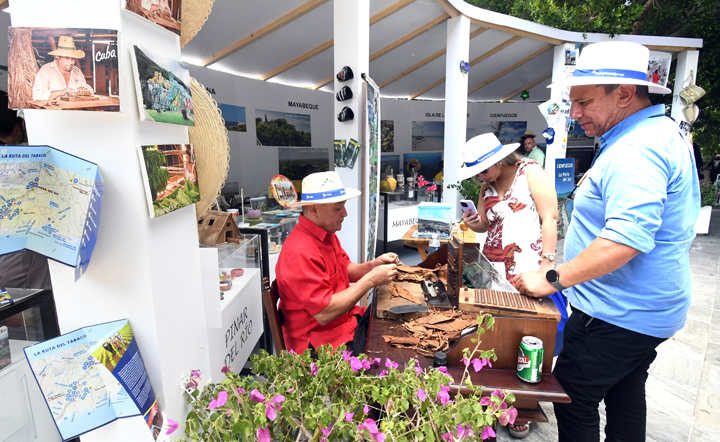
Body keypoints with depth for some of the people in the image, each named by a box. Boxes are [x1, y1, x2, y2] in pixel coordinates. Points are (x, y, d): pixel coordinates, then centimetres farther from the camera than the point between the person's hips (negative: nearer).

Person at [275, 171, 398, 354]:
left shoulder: (327, 233, 5)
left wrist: (372, 265, -6)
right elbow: (324, 313, -28)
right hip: (320, 341, -9)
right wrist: (371, 280, -24)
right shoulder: (301, 253, -27)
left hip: (346, 320, 9)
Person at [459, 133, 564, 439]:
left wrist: (547, 264, -13)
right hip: (493, 272, 6)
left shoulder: (530, 172, -2)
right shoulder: (488, 186, 16)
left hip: (529, 273, -5)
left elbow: (550, 218, -7)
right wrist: (474, 223, -2)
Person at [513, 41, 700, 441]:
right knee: (626, 396, 24)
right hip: (646, 310, 11)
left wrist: (553, 280, -29)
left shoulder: (637, 151, -24)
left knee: (572, 400, 2)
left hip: (617, 316, -11)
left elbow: (626, 239, -35)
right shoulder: (666, 132, 12)